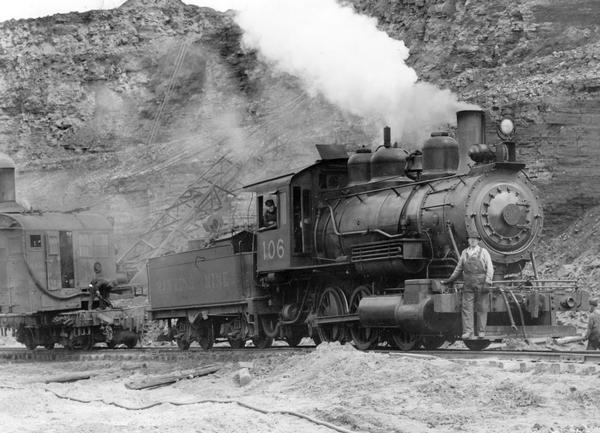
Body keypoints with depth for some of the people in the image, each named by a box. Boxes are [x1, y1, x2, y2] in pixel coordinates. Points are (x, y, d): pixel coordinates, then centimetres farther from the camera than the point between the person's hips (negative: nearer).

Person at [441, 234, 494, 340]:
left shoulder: (483, 252, 3)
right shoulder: (464, 253, 11)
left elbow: (490, 268, -2)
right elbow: (459, 269, 21)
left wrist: (487, 283, -13)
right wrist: (450, 280, 22)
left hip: (481, 284, -2)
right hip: (468, 285, 2)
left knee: (482, 309, 1)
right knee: (467, 308, -7)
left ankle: (481, 332, 7)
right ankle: (467, 332, -9)